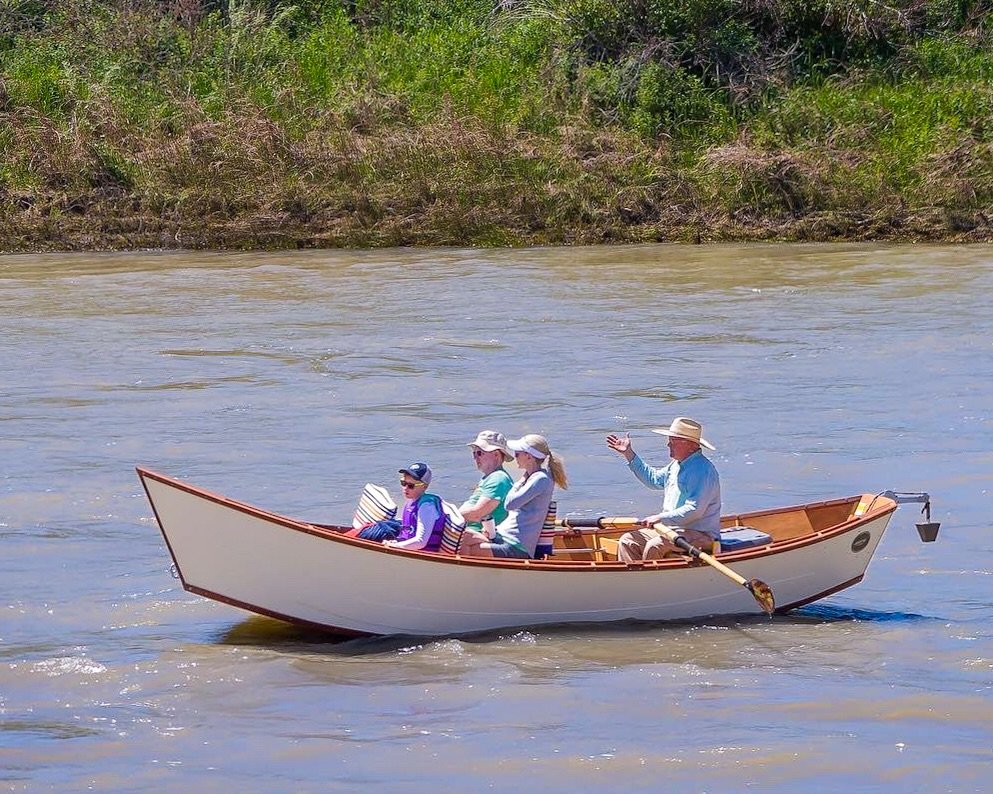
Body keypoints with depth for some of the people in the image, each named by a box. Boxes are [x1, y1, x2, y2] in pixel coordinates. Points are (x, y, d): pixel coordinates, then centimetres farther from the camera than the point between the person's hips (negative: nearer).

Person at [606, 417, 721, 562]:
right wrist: (629, 454, 25)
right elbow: (653, 478, 30)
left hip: (700, 535, -10)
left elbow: (694, 510, -27)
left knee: (654, 547, -32)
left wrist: (660, 518, -25)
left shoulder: (702, 471, -19)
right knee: (628, 541, -1)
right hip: (672, 529, 10)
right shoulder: (677, 465, 13)